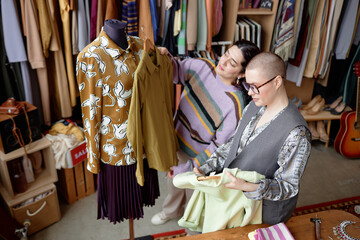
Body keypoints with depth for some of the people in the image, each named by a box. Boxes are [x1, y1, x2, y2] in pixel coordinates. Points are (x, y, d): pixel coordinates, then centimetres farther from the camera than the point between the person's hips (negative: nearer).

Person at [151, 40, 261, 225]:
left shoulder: (237, 104, -32)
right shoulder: (203, 66, -17)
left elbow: (220, 147, -26)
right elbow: (177, 70, 2)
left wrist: (190, 167, -25)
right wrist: (166, 57, -19)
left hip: (198, 156, -5)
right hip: (177, 140, 6)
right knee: (174, 182, 33)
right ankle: (172, 210, 67)